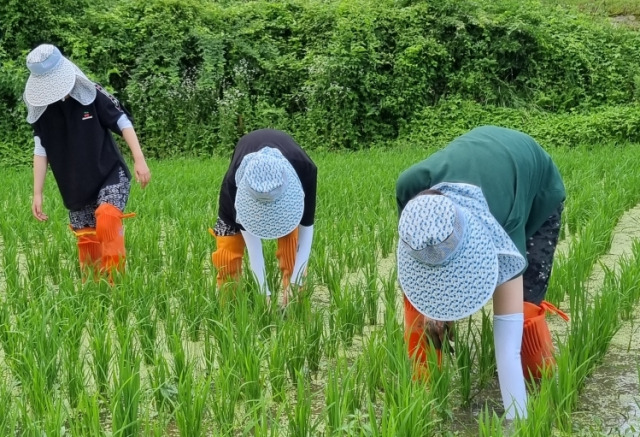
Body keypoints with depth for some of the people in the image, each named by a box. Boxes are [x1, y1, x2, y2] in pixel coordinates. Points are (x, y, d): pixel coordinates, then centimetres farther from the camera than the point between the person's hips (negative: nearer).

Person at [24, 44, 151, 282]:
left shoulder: (91, 95, -12)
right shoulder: (41, 109, 0)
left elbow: (123, 123, -8)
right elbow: (41, 151, 5)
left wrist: (139, 159, -16)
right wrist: (37, 193, 2)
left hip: (110, 175, -4)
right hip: (76, 188, 4)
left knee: (107, 218, -29)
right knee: (86, 241, 6)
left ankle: (114, 280, -22)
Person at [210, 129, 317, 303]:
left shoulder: (304, 169, -42)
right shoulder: (235, 178, -42)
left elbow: (306, 226, -30)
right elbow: (250, 237, -34)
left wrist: (295, 282, -33)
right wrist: (264, 292, -34)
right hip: (245, 189, 0)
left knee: (291, 239, -17)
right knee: (228, 246, -10)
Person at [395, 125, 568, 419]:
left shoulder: (503, 222, -50)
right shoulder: (410, 187, -41)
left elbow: (508, 343, -49)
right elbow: (417, 244, -12)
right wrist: (430, 300, -14)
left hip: (537, 189, -4)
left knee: (523, 307, -16)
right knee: (415, 288, -7)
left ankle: (546, 386, 12)